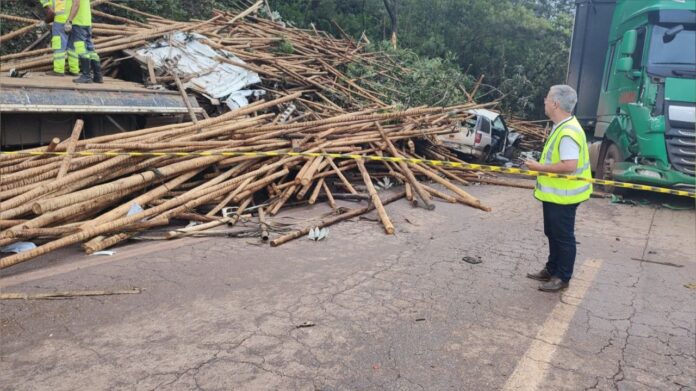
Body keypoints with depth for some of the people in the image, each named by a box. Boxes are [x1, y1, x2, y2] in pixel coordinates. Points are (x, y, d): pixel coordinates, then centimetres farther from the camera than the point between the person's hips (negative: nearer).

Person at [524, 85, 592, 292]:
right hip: (555, 193, 10)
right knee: (552, 234, 21)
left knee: (563, 236, 4)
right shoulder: (562, 126, 8)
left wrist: (540, 167, -24)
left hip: (563, 195, -10)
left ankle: (562, 277, 18)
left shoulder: (568, 131, -26)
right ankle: (551, 269, 35)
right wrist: (543, 166, 15)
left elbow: (569, 165, -32)